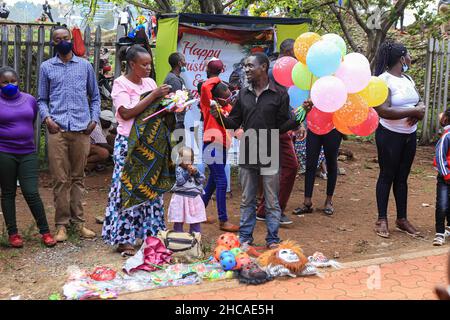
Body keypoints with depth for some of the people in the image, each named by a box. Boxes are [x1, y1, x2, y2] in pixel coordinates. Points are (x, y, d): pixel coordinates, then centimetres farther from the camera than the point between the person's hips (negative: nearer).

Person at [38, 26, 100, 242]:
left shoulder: (85, 66, 13)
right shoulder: (46, 67, 12)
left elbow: (95, 96, 16)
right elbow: (42, 99, 13)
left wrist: (94, 119, 2)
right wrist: (46, 117, -6)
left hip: (81, 129, 1)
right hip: (57, 129, -1)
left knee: (78, 177, 7)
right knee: (60, 179, -1)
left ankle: (78, 221, 14)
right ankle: (61, 224, 8)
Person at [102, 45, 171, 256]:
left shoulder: (149, 82, 11)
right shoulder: (120, 84, -6)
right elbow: (127, 113, -18)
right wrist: (154, 95, -19)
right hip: (128, 144, -6)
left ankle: (149, 233, 19)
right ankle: (123, 239, 5)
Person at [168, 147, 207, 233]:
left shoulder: (194, 169, 9)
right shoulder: (179, 169, -6)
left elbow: (202, 180, 4)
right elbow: (180, 181, -18)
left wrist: (196, 173, -11)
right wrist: (187, 172, -20)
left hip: (194, 197, 5)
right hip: (181, 197, -5)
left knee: (196, 220, 10)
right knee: (179, 220, 3)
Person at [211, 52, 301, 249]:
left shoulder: (279, 94, -4)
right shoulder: (243, 94, 9)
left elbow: (282, 126, -5)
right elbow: (234, 123, 10)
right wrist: (219, 116, -8)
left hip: (270, 155, -4)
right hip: (247, 155, 4)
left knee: (272, 202, 5)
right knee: (247, 201, 13)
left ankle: (272, 240, 16)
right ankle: (245, 237, 24)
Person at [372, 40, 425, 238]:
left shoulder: (408, 79, 10)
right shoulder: (383, 80, -14)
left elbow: (418, 101, 16)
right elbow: (383, 111, -23)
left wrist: (421, 109, -8)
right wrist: (414, 111, -19)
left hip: (410, 135, 7)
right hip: (390, 135, -7)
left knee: (402, 177, 12)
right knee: (387, 176, 2)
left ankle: (402, 219, 20)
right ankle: (382, 220, 11)